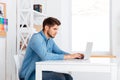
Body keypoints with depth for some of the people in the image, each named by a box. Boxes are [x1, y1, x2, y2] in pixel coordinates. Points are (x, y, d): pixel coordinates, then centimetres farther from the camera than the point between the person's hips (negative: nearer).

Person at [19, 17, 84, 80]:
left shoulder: (50, 40, 10)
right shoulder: (36, 38, -19)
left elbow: (59, 52, 14)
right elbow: (45, 56, -32)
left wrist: (73, 55, -7)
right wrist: (68, 56, -28)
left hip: (41, 71, 9)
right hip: (30, 74, -9)